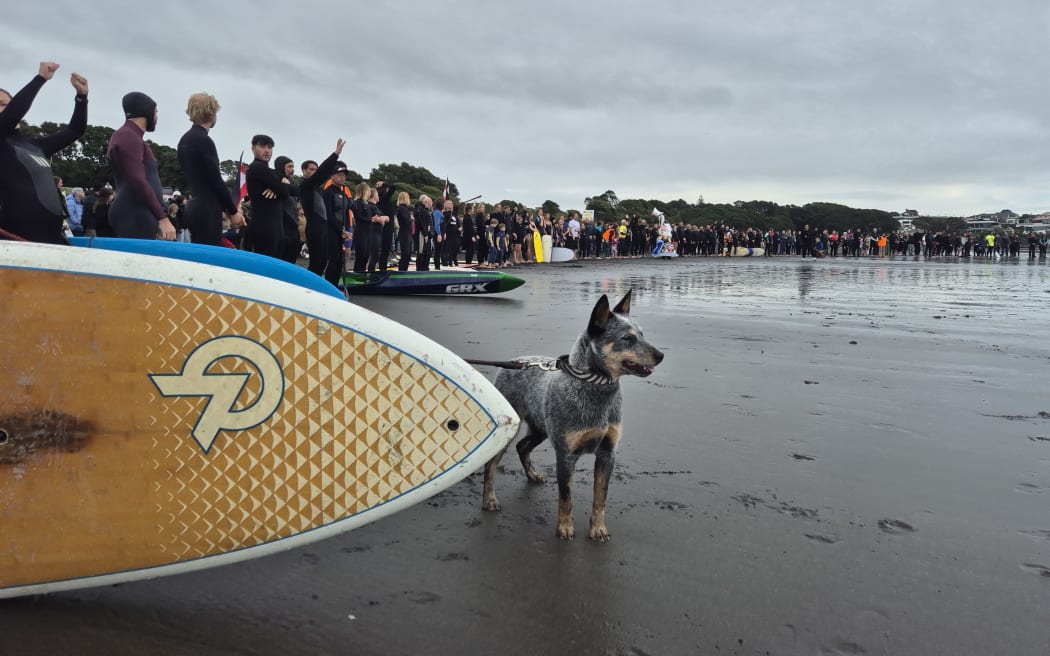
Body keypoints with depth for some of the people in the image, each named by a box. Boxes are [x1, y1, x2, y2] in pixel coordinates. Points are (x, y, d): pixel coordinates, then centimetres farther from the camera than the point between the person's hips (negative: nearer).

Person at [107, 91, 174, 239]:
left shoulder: (128, 136, 22)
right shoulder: (129, 137, -9)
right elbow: (137, 182, -20)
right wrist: (163, 218, -23)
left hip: (137, 215, 10)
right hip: (134, 216, -10)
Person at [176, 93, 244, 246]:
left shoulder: (185, 139, 14)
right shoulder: (204, 141, -13)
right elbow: (216, 180, -14)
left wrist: (224, 208, 17)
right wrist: (233, 211, -5)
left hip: (194, 207, 9)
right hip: (206, 210, -9)